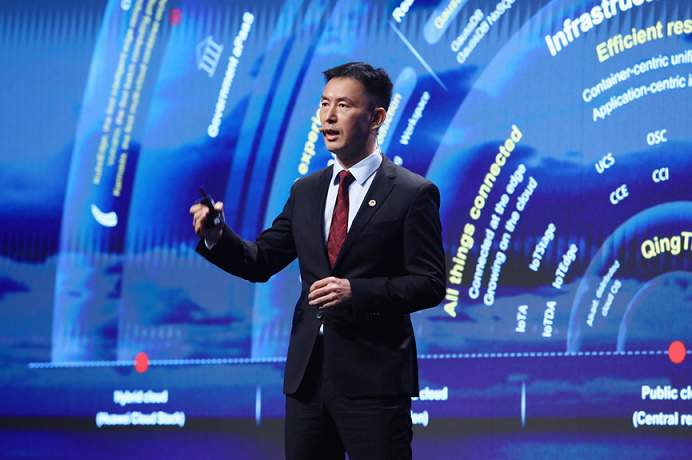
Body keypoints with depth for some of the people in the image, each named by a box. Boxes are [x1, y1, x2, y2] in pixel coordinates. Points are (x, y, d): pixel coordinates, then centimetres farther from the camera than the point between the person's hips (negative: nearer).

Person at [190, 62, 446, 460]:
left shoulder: (413, 194, -4)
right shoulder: (306, 191, 14)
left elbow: (431, 284, -9)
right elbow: (261, 262, 12)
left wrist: (356, 292, -21)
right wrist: (218, 237, -8)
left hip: (373, 378, -6)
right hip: (308, 374, 6)